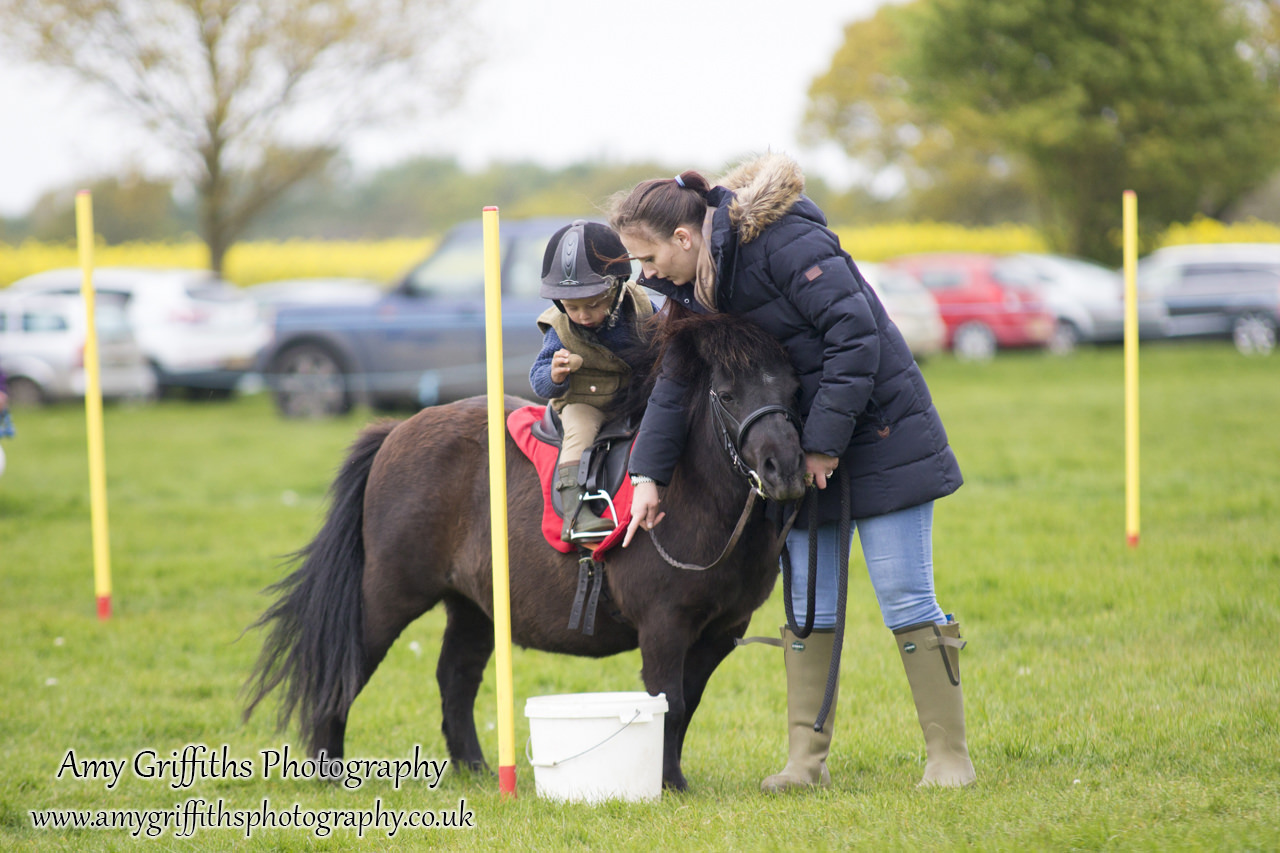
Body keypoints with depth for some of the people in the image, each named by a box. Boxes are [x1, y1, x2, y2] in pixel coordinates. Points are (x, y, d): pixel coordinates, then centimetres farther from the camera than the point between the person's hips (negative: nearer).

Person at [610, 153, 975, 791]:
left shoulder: (785, 244, -23)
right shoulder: (694, 284, 3)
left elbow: (854, 334, -25)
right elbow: (677, 379, 5)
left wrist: (825, 440, -21)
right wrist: (648, 473, -5)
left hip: (879, 437, -8)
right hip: (801, 450, 8)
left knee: (906, 600, -5)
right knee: (808, 604, 7)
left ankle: (949, 756, 1)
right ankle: (806, 760, 11)